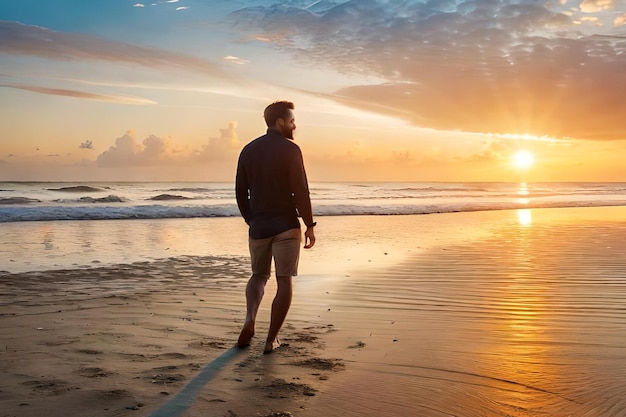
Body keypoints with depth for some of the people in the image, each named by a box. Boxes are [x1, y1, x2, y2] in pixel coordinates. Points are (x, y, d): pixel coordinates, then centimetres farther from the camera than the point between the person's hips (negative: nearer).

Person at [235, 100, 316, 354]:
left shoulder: (248, 150, 7)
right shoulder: (289, 149, -10)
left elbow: (240, 192, 10)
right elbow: (300, 191, -14)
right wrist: (309, 225, -6)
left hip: (258, 226, 5)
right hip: (286, 227, -5)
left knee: (258, 276, 21)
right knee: (284, 282, 6)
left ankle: (250, 319, -4)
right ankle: (271, 339, 7)